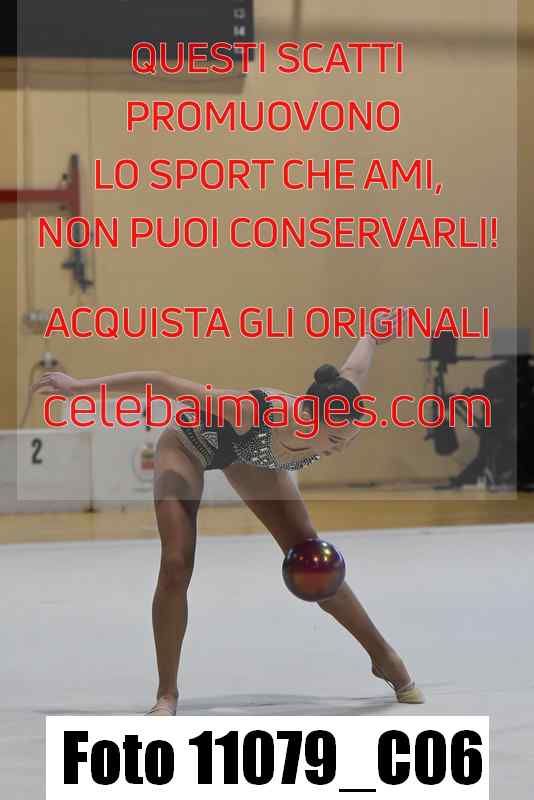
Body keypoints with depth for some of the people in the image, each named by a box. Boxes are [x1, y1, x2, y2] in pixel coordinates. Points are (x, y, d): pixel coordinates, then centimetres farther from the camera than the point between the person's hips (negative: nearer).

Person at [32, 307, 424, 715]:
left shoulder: (337, 418, -34)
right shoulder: (255, 411, -48)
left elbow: (357, 363, -11)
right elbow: (161, 382, -39)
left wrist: (376, 333, 13)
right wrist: (79, 386, -32)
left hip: (249, 452, 4)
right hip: (190, 443, -4)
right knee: (177, 566, -19)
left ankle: (385, 657, 18)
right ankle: (167, 695, -5)